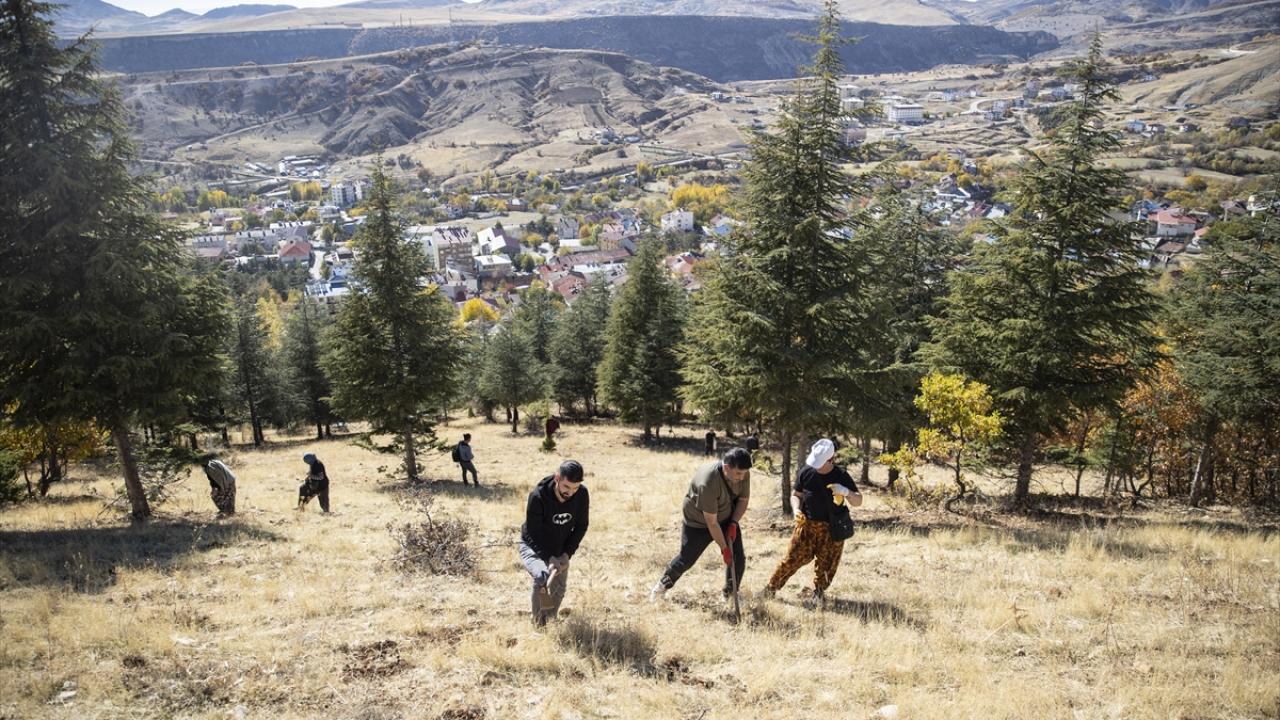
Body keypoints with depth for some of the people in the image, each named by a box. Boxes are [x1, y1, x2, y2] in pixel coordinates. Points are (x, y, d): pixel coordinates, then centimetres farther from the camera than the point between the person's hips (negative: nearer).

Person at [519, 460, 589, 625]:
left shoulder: (582, 494, -18)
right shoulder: (538, 495, -30)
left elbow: (581, 526, -5)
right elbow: (533, 532, -22)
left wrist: (567, 554, -14)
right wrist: (549, 558, -29)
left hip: (559, 550, 5)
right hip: (533, 547, -5)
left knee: (559, 590, 6)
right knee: (543, 577, -30)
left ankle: (549, 621, 31)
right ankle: (539, 623, -13)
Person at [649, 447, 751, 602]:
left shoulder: (743, 473, -22)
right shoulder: (708, 482, -40)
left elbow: (743, 499, -1)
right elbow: (711, 522, -32)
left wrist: (733, 523, -14)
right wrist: (724, 548, -25)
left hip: (727, 519, 5)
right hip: (698, 522, -5)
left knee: (738, 558, -1)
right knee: (686, 559, 7)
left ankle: (731, 594, 22)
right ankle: (664, 584, 35)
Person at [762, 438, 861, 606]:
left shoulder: (841, 477, -10)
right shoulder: (806, 472, -7)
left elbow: (858, 502, -5)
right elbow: (796, 494, 7)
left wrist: (846, 492, -26)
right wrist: (796, 510, -14)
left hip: (831, 529, 0)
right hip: (806, 524, 0)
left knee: (826, 564, 9)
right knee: (794, 557, -3)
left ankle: (819, 592, 33)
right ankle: (771, 587, 9)